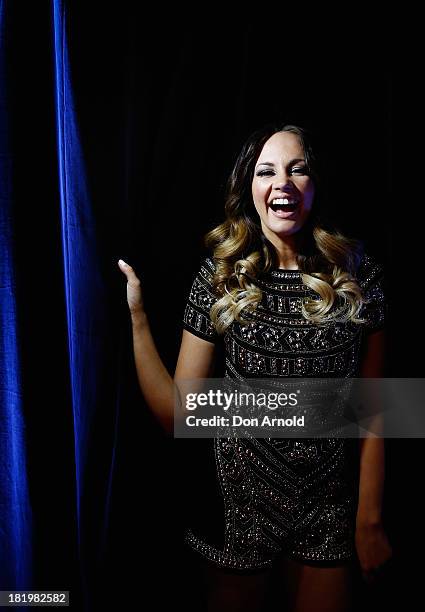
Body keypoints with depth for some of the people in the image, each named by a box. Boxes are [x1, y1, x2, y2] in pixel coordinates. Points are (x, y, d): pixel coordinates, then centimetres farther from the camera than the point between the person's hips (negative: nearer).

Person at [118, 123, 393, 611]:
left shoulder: (358, 274, -9)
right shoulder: (220, 277, -11)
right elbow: (176, 412, -13)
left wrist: (369, 519, -1)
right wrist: (136, 316, -20)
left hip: (330, 509, 1)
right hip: (241, 502, 0)